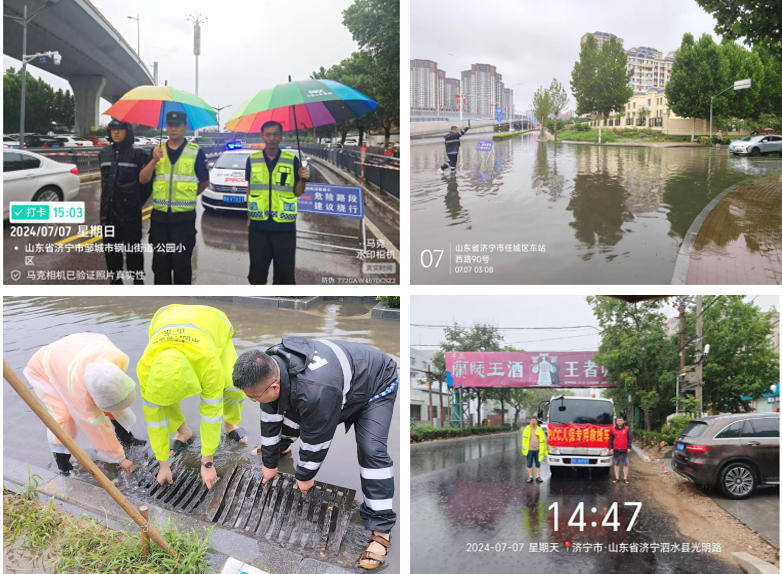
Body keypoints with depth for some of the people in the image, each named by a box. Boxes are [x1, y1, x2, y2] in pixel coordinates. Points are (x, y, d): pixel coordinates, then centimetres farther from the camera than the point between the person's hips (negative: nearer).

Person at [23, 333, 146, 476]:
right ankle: (62, 465, -11)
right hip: (43, 371, -6)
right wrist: (120, 458, -24)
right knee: (63, 414, -27)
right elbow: (97, 424, -34)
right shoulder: (78, 389, -45)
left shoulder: (119, 358, -34)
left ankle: (126, 439, 18)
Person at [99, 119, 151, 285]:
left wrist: (138, 201, 0)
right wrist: (107, 201, 17)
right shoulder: (104, 153, 10)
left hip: (130, 212, -5)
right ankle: (115, 279, 24)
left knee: (133, 248, 1)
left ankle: (138, 280, 12)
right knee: (110, 247, 11)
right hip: (108, 211, 5)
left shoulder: (138, 154, -6)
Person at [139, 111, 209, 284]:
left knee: (181, 263, 1)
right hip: (159, 216, 3)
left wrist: (186, 196, 6)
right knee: (160, 263, 10)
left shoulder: (195, 152, 1)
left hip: (183, 217, -3)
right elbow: (143, 179, 0)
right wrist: (154, 161, -14)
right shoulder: (157, 151, 10)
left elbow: (204, 182, 9)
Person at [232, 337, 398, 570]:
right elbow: (270, 418, -5)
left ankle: (381, 529, -17)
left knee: (371, 450, -23)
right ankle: (281, 444, 53)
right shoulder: (270, 367, -21)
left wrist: (305, 476, -12)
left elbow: (315, 440, -30)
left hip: (375, 385, -8)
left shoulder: (315, 392, -46)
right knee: (292, 414, 19)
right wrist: (270, 462, 4)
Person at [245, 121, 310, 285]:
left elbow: (297, 192, 4)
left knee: (285, 270, 4)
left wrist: (303, 179, -16)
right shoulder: (252, 160, 6)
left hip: (284, 226, -1)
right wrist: (249, 216, 8)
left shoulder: (292, 160, 2)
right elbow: (249, 189, 12)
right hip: (258, 224, 1)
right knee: (257, 267, 10)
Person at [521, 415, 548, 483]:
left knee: (538, 464, 7)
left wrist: (543, 450, 2)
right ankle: (530, 477, 12)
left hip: (537, 450, 1)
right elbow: (524, 440, 4)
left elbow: (542, 440, 5)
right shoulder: (526, 429, 2)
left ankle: (538, 477, 15)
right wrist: (524, 449, -2)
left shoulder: (539, 430, 3)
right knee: (529, 464, 4)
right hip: (529, 450, -1)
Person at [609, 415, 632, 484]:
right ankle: (617, 478, 14)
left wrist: (629, 447, -4)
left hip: (624, 450, -1)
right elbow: (611, 439, 8)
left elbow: (630, 439, 3)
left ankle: (625, 478, 7)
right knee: (616, 464, 7)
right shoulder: (613, 429, 6)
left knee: (625, 464, 0)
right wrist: (611, 448, 1)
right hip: (616, 450, 1)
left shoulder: (627, 429, 3)